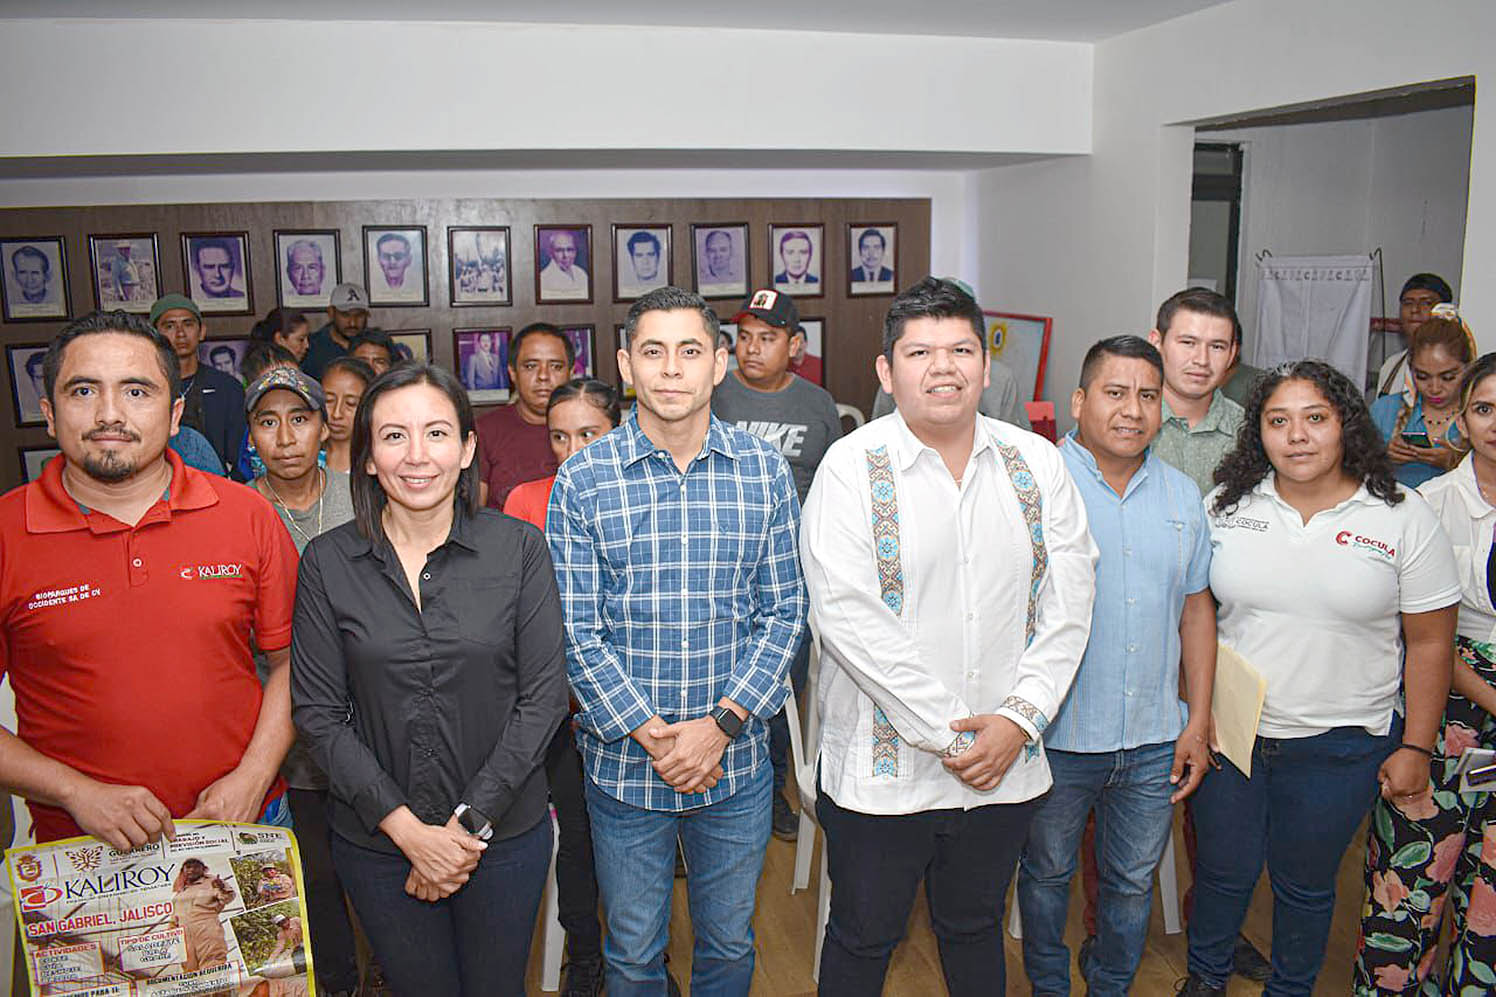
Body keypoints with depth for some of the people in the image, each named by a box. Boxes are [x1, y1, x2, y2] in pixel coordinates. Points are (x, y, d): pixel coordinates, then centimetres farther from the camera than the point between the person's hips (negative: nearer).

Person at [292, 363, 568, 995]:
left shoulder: (519, 547, -8)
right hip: (376, 841, 1)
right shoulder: (328, 562, -6)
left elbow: (544, 696, -7)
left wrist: (472, 822, -12)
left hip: (507, 833, 0)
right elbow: (317, 712, -5)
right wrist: (407, 828, -13)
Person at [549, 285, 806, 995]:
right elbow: (576, 630, -8)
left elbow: (783, 611, -3)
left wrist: (720, 725, -12)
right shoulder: (582, 480, -7)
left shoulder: (764, 472, -3)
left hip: (736, 760, 1)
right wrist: (648, 734, -15)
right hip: (624, 765, -1)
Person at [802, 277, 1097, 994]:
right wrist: (950, 733, -18)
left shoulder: (1037, 464, 2)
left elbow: (1068, 602, 1)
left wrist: (1020, 717, -10)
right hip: (882, 771, -3)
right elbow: (848, 617, -19)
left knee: (975, 928, 24)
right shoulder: (852, 466, -11)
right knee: (863, 939, 15)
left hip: (1005, 765, 4)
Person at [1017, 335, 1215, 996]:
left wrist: (1198, 722, 6)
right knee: (1046, 874, 16)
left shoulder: (1182, 495, 4)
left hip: (1155, 743, 4)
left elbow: (1197, 608, 10)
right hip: (1057, 739, -3)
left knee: (1133, 883, 18)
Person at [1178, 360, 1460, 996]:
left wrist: (1416, 747, -4)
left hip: (1339, 747, -1)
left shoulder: (1404, 518, -6)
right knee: (1222, 871, 16)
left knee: (1305, 884, 16)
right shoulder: (1226, 506, -2)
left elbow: (1429, 643, -3)